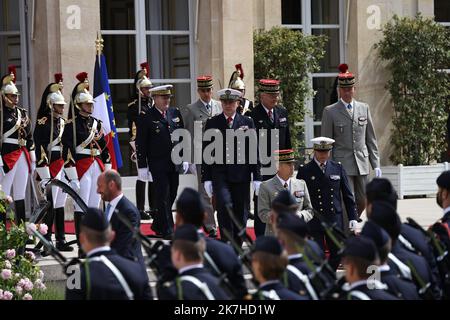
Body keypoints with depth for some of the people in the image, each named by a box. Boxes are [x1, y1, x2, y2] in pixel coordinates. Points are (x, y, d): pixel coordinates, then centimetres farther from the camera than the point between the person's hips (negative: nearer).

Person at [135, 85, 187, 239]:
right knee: (163, 197, -4)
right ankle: (167, 230, 1)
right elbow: (140, 143, -7)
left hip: (175, 163, 6)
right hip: (158, 165, -6)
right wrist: (142, 166, -10)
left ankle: (158, 225, 27)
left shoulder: (175, 113, 9)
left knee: (171, 196, 11)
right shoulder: (147, 118, -8)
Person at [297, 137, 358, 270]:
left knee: (337, 254, 7)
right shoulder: (304, 171, -1)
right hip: (314, 222, -3)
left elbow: (348, 195, 10)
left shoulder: (338, 168, 7)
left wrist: (352, 218, 5)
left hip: (335, 220, 3)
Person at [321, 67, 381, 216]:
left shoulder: (364, 108, 11)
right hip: (342, 163, -4)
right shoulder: (330, 112, 0)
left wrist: (376, 165, 7)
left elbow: (371, 139, 12)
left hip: (362, 164, 4)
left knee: (362, 201, 8)